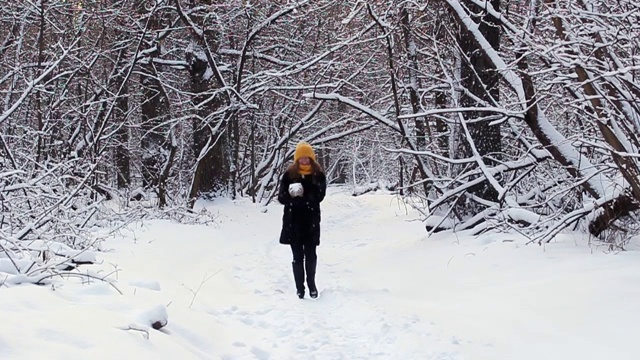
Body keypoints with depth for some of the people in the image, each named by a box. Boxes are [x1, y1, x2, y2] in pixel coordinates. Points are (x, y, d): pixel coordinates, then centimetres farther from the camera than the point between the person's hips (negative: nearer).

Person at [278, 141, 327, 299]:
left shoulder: (318, 175, 0)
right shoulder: (289, 174, 0)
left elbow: (319, 196, -11)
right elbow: (281, 197, -4)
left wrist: (298, 198, -19)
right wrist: (299, 197, -21)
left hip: (311, 221, 0)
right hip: (293, 222, 0)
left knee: (310, 255, 8)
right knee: (298, 256, 4)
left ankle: (311, 283, 28)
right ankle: (300, 287, 14)